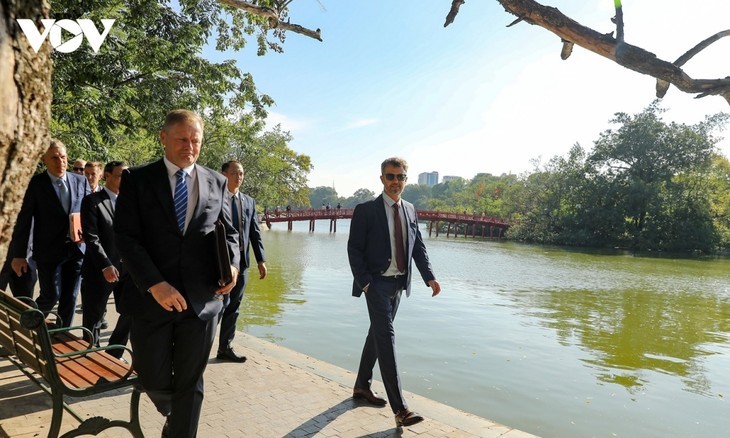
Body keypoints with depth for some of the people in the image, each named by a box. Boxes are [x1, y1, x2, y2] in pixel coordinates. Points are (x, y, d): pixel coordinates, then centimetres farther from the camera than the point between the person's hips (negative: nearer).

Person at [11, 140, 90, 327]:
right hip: (49, 250, -3)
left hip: (76, 249, 3)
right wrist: (19, 255, -6)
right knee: (51, 296, 1)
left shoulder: (81, 181, 5)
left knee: (70, 298, 8)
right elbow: (24, 219, -4)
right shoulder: (37, 182, -3)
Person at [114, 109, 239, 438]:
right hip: (151, 297, -1)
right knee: (154, 380, 12)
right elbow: (125, 237, -6)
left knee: (190, 384, 10)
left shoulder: (216, 182, 8)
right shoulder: (137, 179, 0)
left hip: (202, 299, 1)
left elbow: (228, 232, 11)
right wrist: (155, 284, -17)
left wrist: (232, 263, -10)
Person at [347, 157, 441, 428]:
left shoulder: (410, 210, 9)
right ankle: (400, 408, -9)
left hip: (398, 283, 6)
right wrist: (365, 282, -16)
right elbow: (354, 249, -9)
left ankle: (362, 386, 34)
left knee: (378, 334, 17)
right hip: (377, 283, -6)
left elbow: (418, 247, 10)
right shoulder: (366, 210, -9)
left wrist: (429, 277, -1)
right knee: (386, 337, -11)